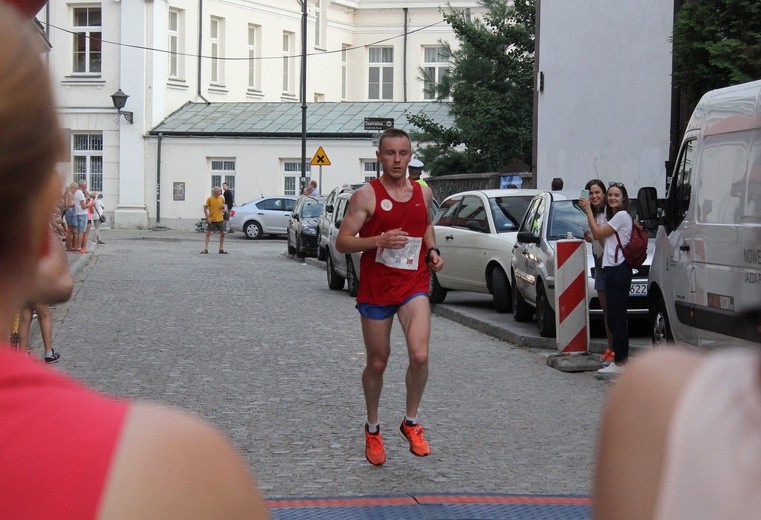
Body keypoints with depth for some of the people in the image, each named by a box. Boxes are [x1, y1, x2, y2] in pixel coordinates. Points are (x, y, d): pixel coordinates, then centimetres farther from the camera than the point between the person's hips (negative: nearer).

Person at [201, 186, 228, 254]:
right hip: (212, 220, -4)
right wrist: (207, 217, -12)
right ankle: (205, 249, -1)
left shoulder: (222, 198, 4)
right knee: (208, 233, -4)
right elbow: (205, 208, -5)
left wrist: (223, 207, -9)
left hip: (220, 219, 4)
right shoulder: (210, 199, -7)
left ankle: (221, 249, 16)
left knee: (222, 234, 5)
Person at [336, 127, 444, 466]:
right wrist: (379, 240, -25)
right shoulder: (366, 196, -7)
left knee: (419, 356, -17)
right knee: (377, 363, 9)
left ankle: (411, 422, 5)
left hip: (414, 285, 2)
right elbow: (342, 242, -10)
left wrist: (432, 250, 9)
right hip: (375, 288, -2)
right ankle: (373, 429, 31)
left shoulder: (423, 193, 6)